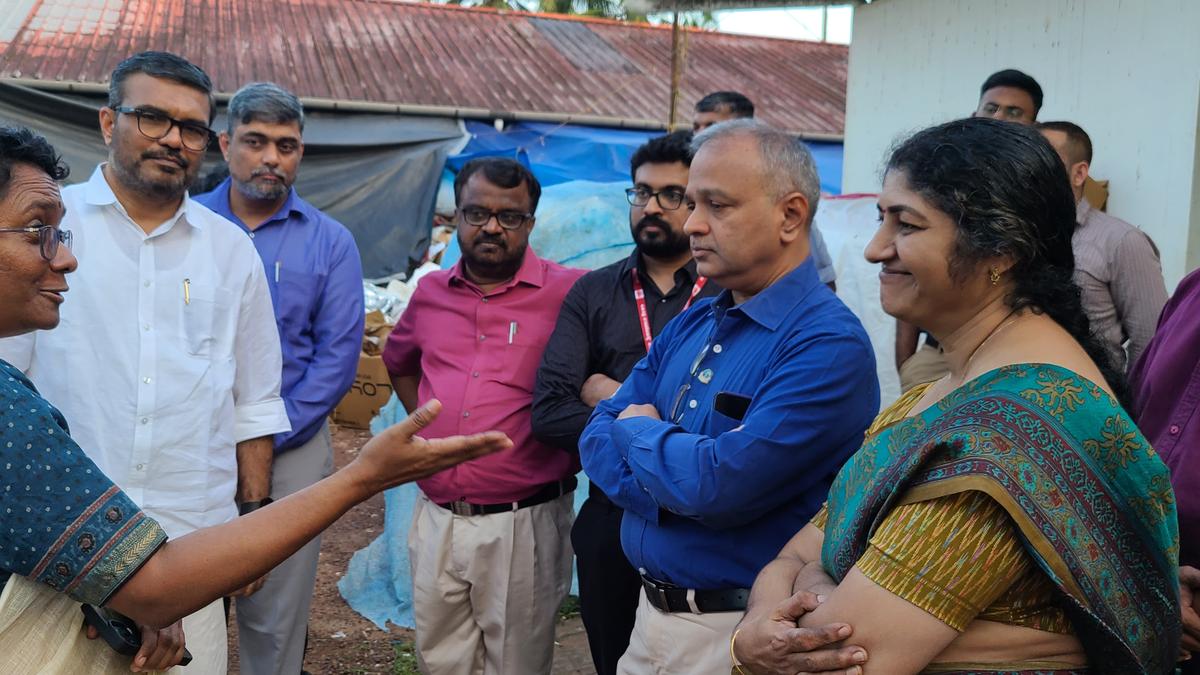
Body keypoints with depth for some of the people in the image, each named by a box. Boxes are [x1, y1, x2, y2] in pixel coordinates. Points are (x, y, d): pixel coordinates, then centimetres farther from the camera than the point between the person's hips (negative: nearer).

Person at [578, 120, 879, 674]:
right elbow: (598, 439, 2)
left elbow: (717, 485, -27)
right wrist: (677, 484, -17)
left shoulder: (830, 345, -20)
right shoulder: (687, 326, 6)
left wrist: (641, 431, -8)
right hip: (652, 611, 7)